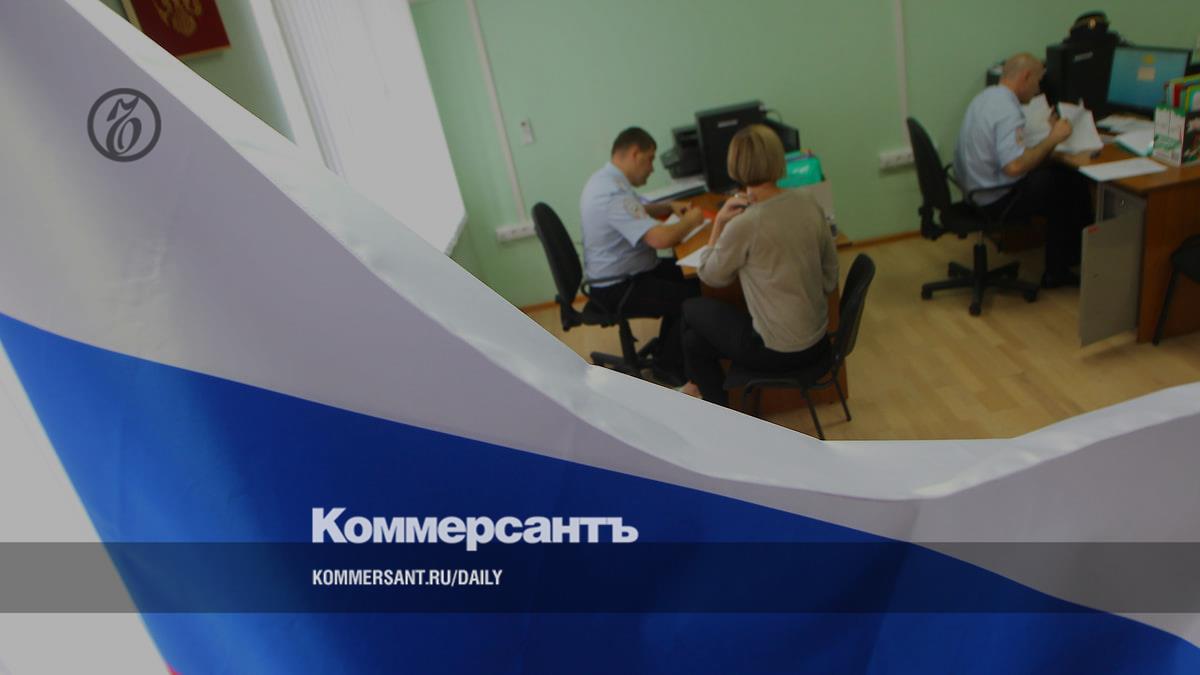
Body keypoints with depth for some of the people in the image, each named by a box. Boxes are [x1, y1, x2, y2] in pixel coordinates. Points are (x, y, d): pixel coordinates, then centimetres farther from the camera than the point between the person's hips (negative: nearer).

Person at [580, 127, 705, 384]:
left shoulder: (606, 179, 6)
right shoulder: (614, 193, -28)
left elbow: (636, 213, 25)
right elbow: (661, 238, -36)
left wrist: (670, 207, 8)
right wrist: (690, 220, -16)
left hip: (616, 275, 11)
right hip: (618, 288, -11)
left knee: (685, 274, 15)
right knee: (694, 295, -11)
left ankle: (668, 352, 23)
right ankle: (670, 367, 8)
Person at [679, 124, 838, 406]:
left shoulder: (744, 225, -23)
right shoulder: (809, 204, -3)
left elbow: (711, 277, -3)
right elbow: (830, 279, 6)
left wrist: (719, 222, -3)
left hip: (778, 350, -6)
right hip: (817, 341, 6)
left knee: (693, 309, 21)